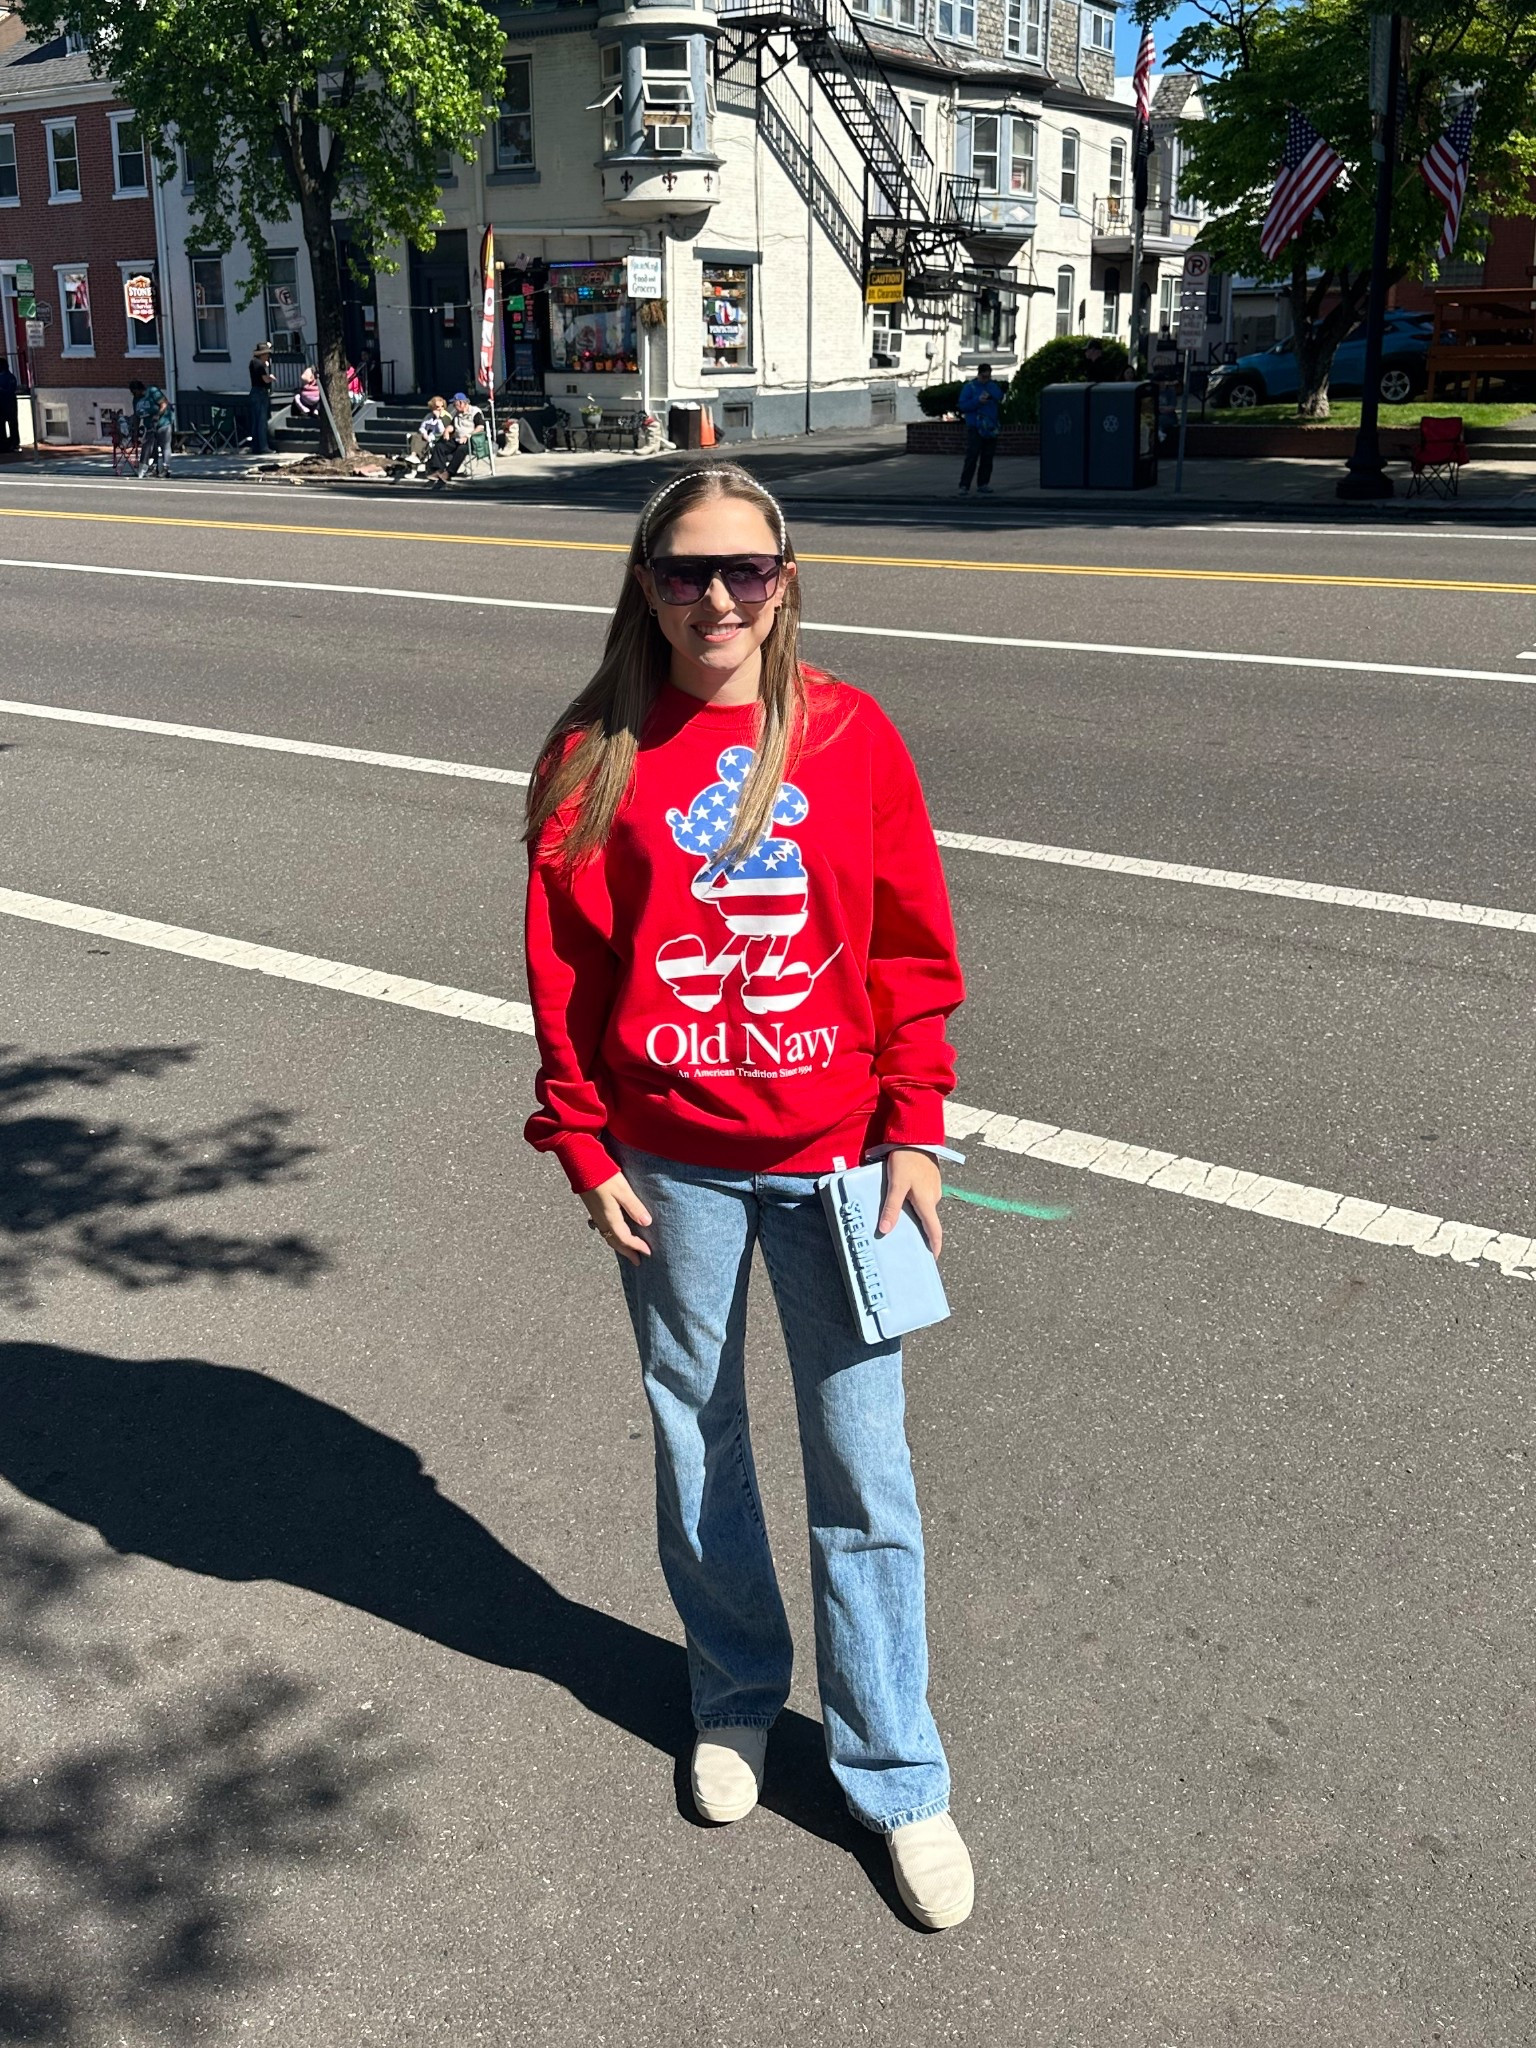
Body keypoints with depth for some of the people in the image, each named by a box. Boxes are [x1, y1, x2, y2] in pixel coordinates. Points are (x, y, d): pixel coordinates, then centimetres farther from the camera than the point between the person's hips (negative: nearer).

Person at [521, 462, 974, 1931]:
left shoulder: (851, 737, -3)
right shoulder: (597, 758, -3)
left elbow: (914, 947, 0)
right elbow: (562, 967, 0)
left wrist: (915, 1132, -4)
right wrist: (585, 1150, -3)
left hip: (834, 1158, 0)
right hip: (671, 1167, 1)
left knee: (862, 1472, 5)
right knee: (697, 1446, 16)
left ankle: (897, 1780, 22)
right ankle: (735, 1699, 41)